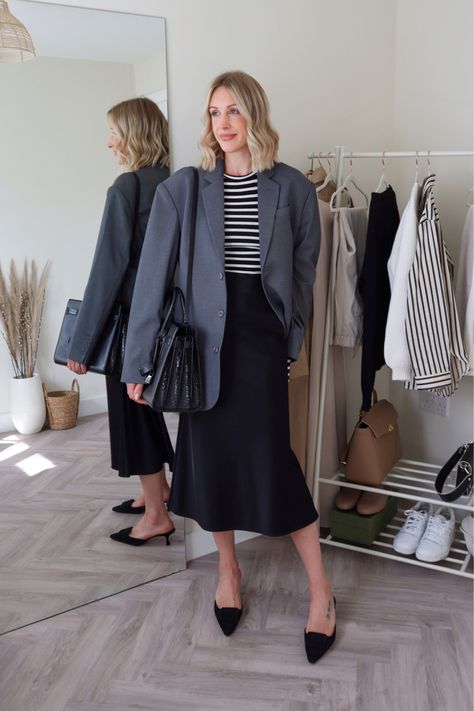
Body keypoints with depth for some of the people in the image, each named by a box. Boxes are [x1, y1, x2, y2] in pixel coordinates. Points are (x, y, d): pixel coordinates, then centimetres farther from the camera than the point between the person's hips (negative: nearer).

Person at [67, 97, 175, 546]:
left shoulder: (127, 186, -15)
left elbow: (110, 264, -17)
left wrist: (82, 339, -12)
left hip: (131, 316, -7)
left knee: (132, 409, 4)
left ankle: (156, 516, 15)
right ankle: (157, 489, 36)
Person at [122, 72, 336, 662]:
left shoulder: (292, 189, 0)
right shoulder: (182, 189, -1)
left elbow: (303, 272, 7)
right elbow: (154, 275, -2)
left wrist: (291, 339, 5)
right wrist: (138, 361, -3)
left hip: (260, 337, -1)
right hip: (202, 338, 2)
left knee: (270, 459, -3)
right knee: (211, 456, 9)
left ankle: (320, 589, 16)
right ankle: (228, 569, 34)